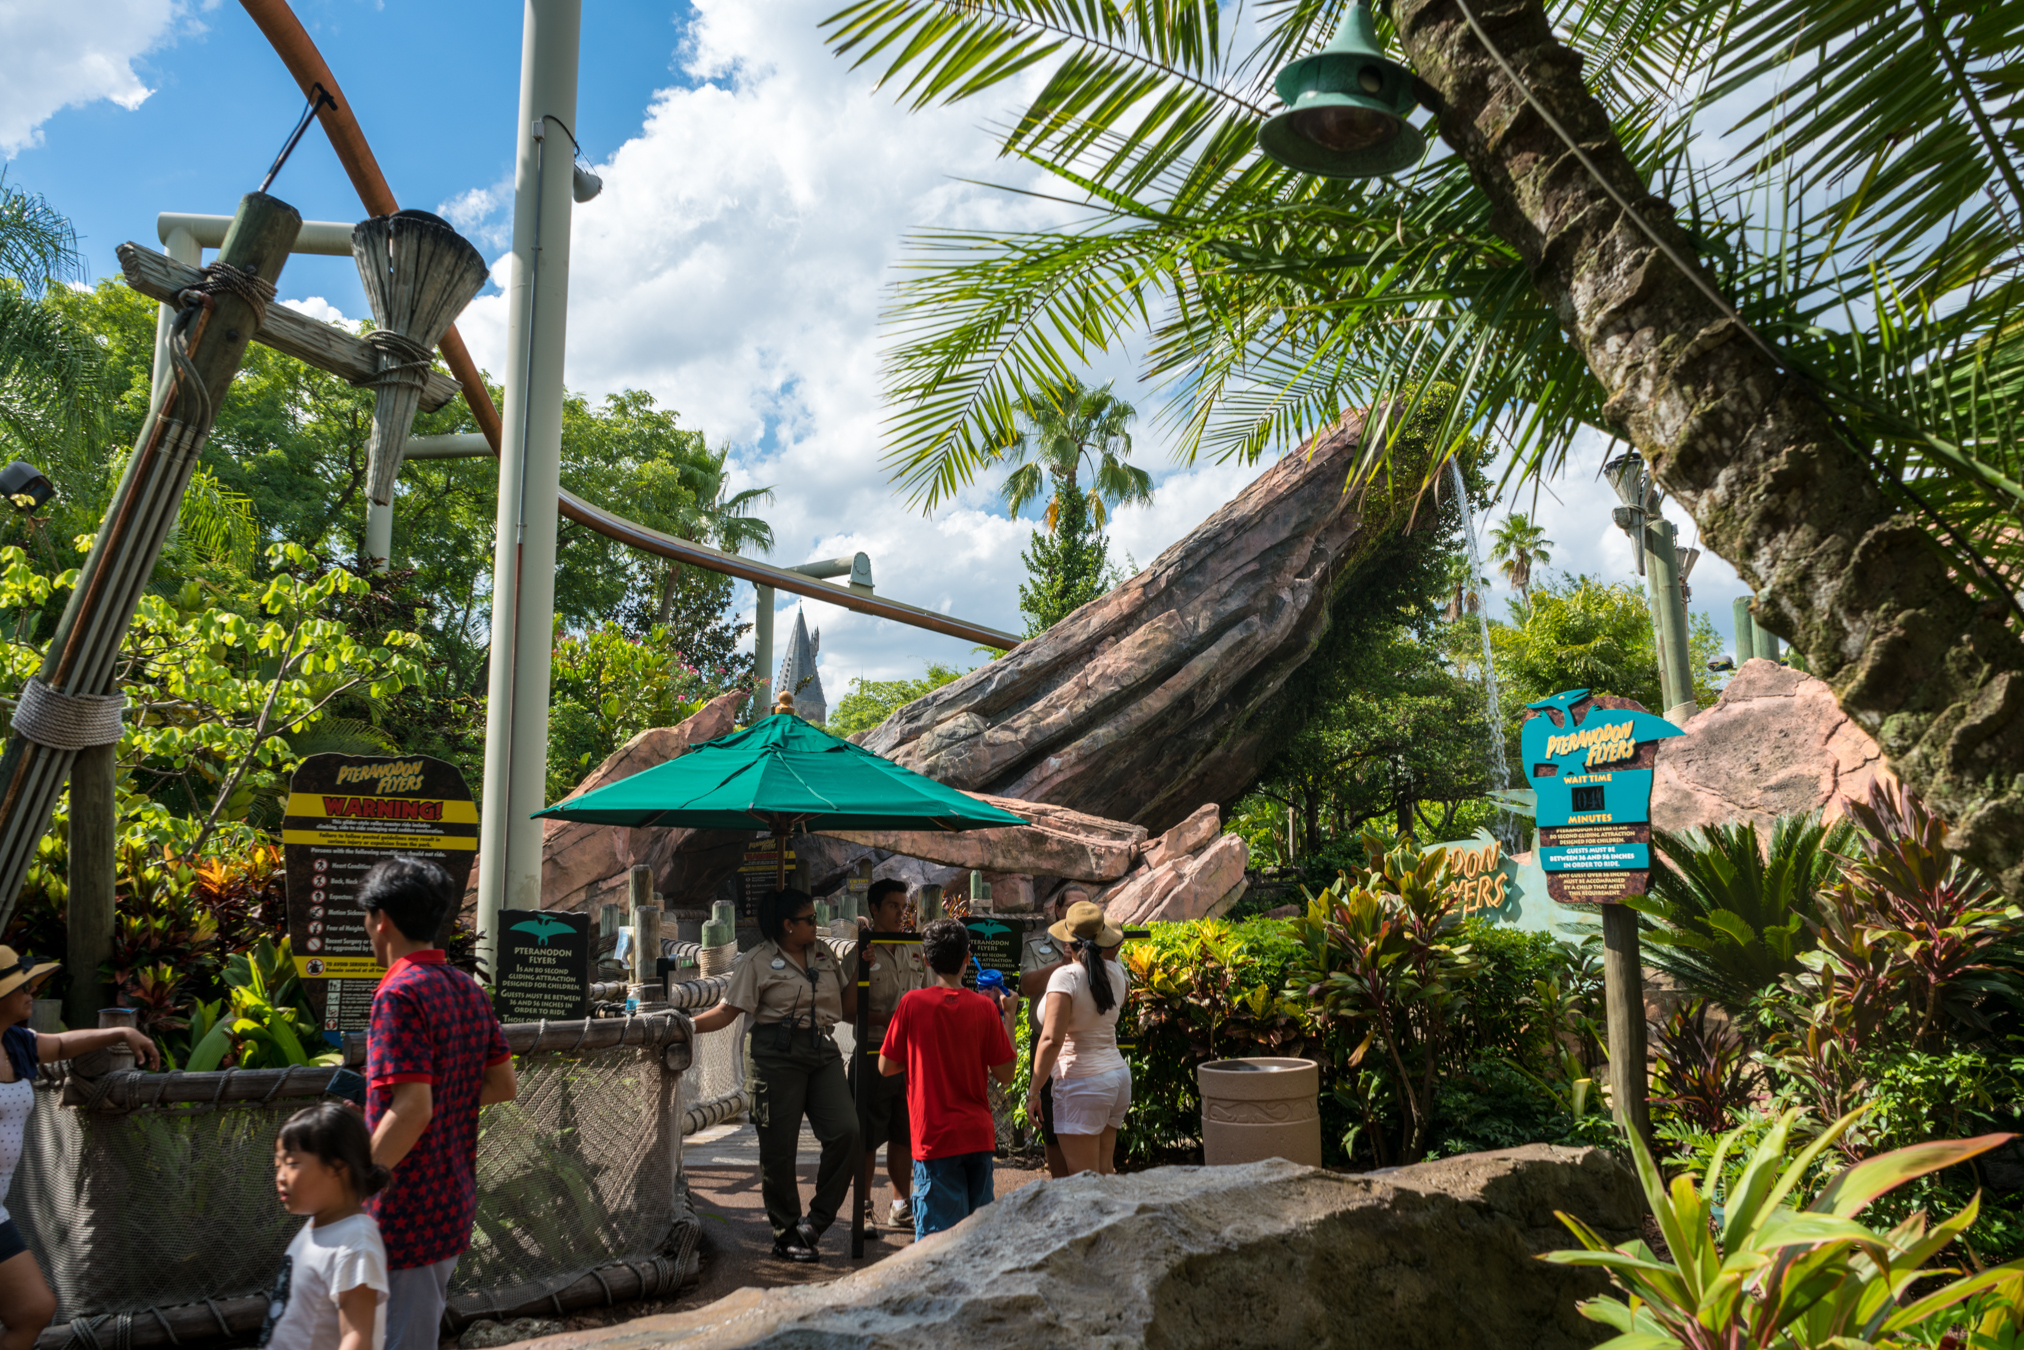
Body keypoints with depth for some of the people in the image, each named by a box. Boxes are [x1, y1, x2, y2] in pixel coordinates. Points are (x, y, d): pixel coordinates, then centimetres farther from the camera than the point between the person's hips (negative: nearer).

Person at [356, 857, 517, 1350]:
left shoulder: (400, 994, -19)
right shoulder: (468, 990, 7)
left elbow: (412, 1109, -25)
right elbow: (504, 1085, 12)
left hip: (407, 1211, -8)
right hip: (454, 1205, 8)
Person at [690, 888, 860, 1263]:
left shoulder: (823, 954, 16)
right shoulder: (759, 961, 0)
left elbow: (847, 1008, 18)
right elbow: (728, 1010, -4)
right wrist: (685, 1025, -17)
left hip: (824, 1052, 5)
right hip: (779, 1054, -4)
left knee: (846, 1131, -11)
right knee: (778, 1146, 0)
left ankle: (814, 1223, 3)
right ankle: (785, 1234, 16)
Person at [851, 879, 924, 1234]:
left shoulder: (914, 952, 10)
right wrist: (882, 1019, -20)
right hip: (872, 1054, -5)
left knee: (904, 1135, 11)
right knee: (866, 1138, 1)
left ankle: (901, 1206, 22)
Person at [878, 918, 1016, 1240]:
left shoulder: (912, 1003, -8)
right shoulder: (984, 1007, -3)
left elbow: (886, 1067, 1)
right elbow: (1005, 1075, 1)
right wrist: (1008, 1016, 7)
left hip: (934, 1138, -3)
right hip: (979, 1135, 3)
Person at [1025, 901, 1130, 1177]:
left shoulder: (1066, 977, -16)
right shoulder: (1115, 972, 3)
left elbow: (1051, 1040, -23)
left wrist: (1034, 1091, -16)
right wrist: (1111, 954, 27)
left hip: (1082, 1084, -7)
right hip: (1118, 1076, 7)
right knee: (1105, 1173, 17)